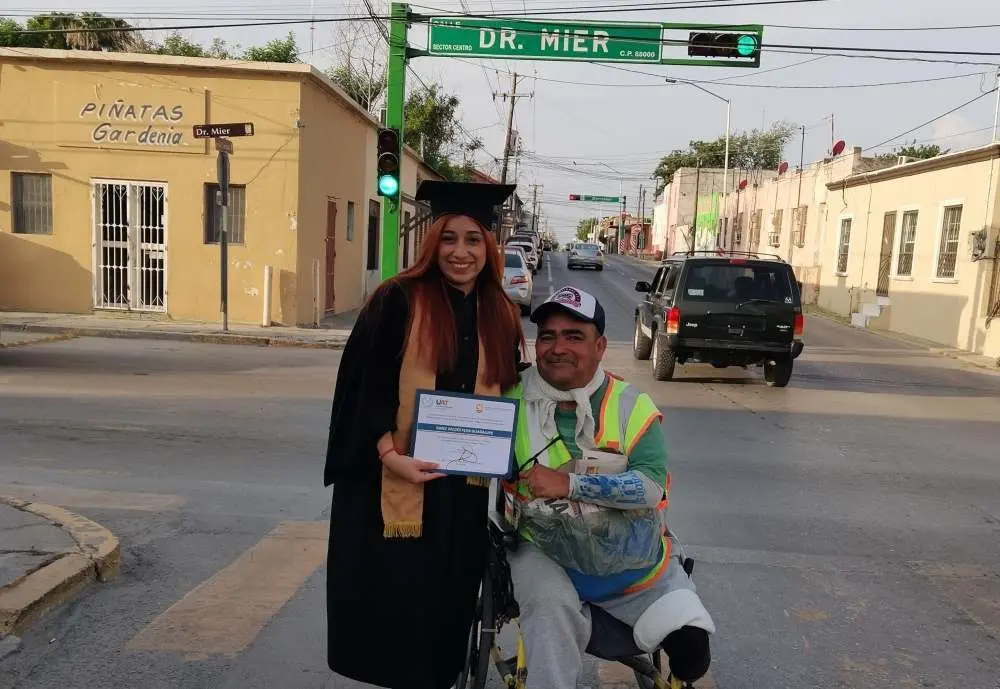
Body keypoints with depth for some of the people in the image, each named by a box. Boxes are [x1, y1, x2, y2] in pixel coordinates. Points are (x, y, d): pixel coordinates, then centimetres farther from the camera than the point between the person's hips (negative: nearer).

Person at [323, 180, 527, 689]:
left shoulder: (502, 318, 6)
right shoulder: (397, 301, -7)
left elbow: (508, 397, 15)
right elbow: (362, 386, -9)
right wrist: (389, 454, -20)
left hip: (464, 486, 4)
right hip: (392, 481, -4)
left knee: (446, 596, 14)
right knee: (391, 595, 5)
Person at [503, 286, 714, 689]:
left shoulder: (631, 405, -7)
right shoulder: (513, 399, -5)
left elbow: (651, 485, -19)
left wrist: (569, 484, -27)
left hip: (632, 557, 2)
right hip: (545, 553, -1)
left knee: (690, 652, 2)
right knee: (551, 610, -32)